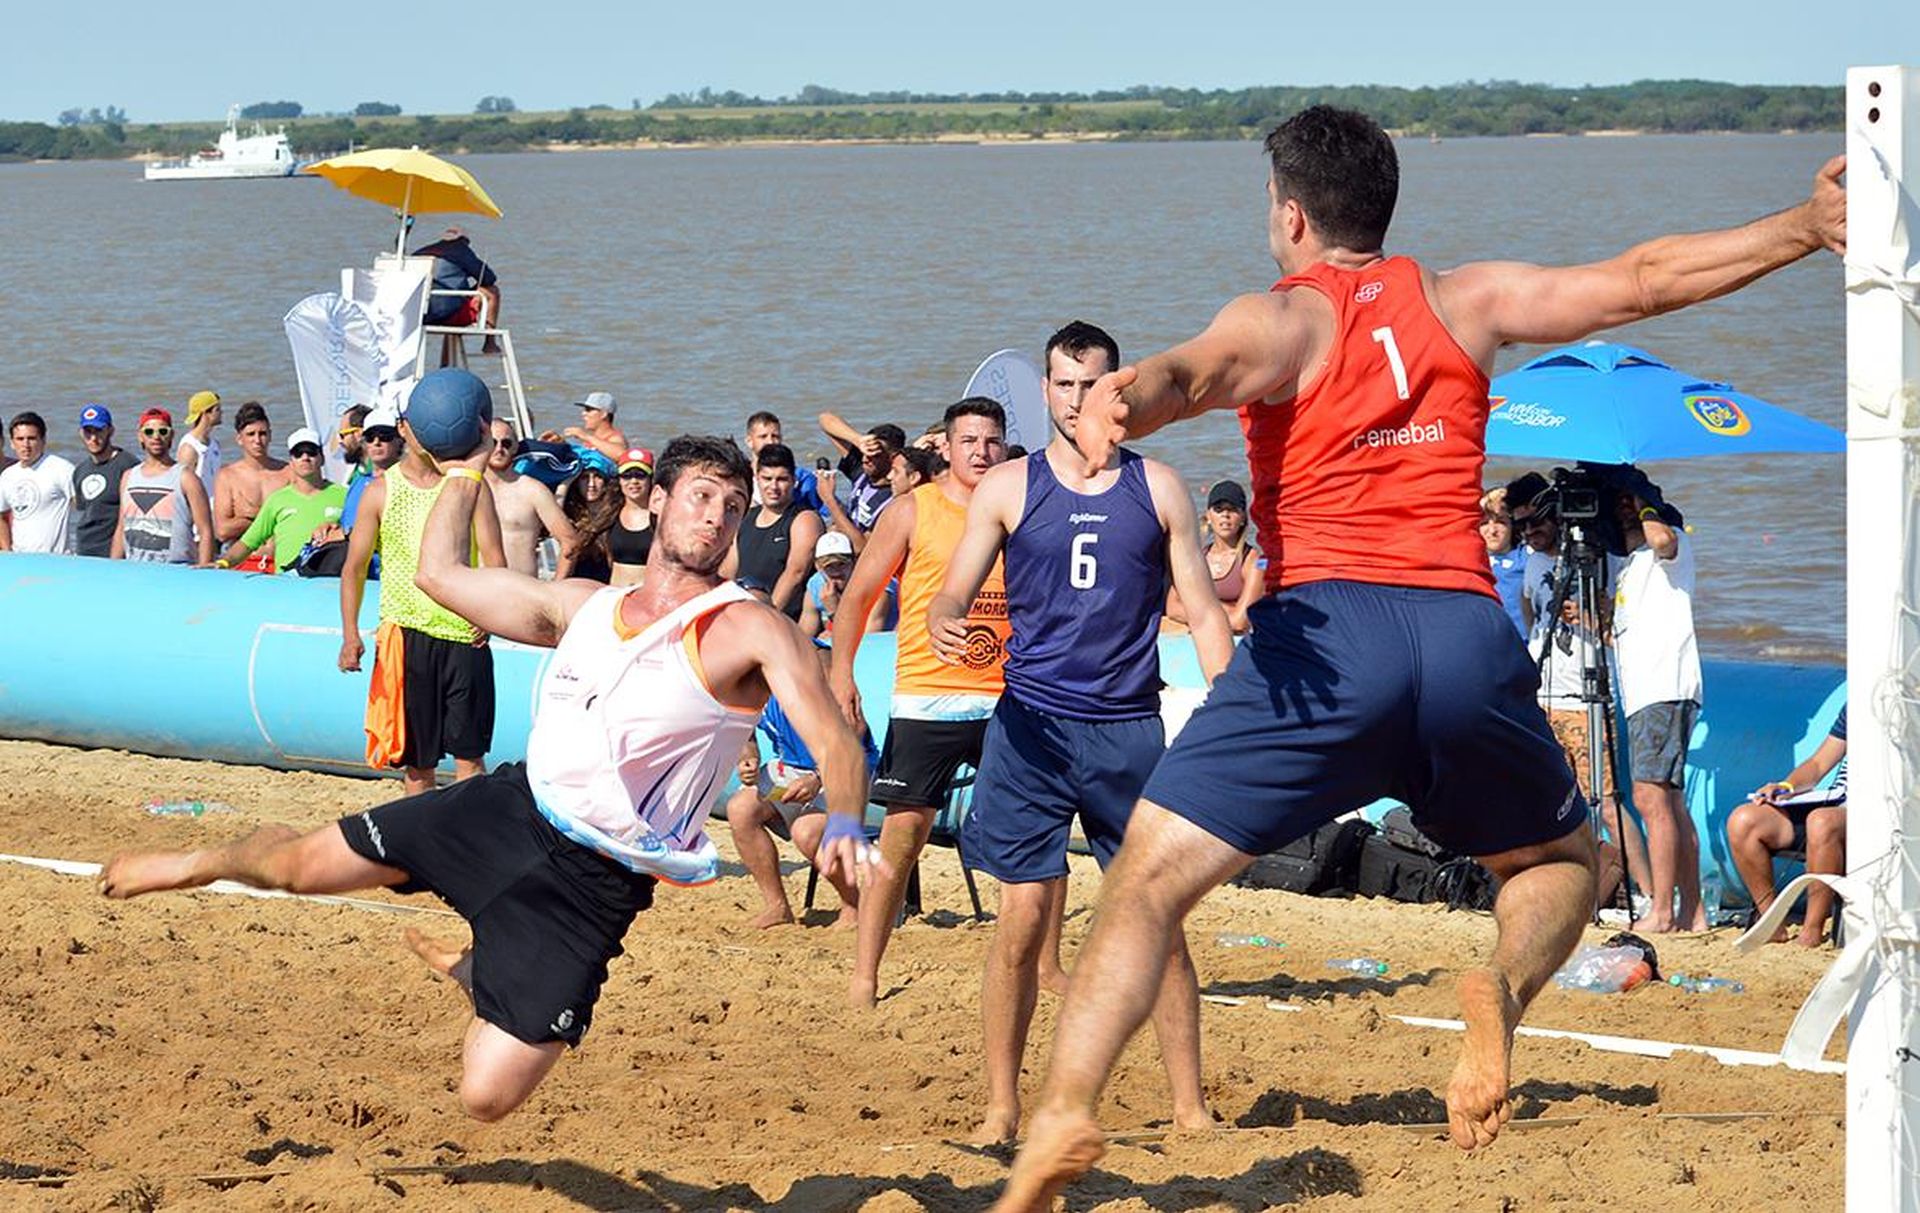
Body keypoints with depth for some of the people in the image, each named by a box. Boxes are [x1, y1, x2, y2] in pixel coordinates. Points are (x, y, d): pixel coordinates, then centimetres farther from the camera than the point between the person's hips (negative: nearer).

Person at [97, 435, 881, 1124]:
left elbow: (836, 740, -22)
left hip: (592, 884, -5)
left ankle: (477, 971, 26)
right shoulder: (583, 606, 11)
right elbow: (441, 574, 25)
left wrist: (843, 826, -41)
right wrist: (466, 473, 24)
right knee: (301, 864, 5)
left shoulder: (747, 631, -9)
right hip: (513, 806, 5)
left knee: (488, 1096, -9)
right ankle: (208, 863, 43)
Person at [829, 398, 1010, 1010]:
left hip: (1005, 700, 3)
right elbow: (858, 595, 4)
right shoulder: (913, 511, 1)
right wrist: (840, 674, -3)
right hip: (926, 699, -3)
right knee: (904, 832, -5)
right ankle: (864, 971, 1)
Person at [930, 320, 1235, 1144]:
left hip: (1129, 728, 1)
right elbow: (953, 594, 2)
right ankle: (1001, 1107, 4)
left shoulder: (1157, 488, 8)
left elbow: (1205, 613, 9)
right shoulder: (1008, 488, 6)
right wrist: (943, 626, -23)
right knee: (1024, 916, -4)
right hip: (1032, 726, -1)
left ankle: (1189, 1106, 10)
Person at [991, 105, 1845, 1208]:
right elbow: (1645, 280, 23)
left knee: (1148, 878, -1)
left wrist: (1123, 405, -37)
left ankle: (1065, 1116, -20)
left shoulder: (1281, 319, 8)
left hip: (1326, 633, -3)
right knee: (1566, 862, 26)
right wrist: (1807, 227, 33)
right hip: (1467, 632, 3)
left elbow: (1202, 370, -15)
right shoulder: (1465, 301, 18)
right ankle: (1503, 994, -8)